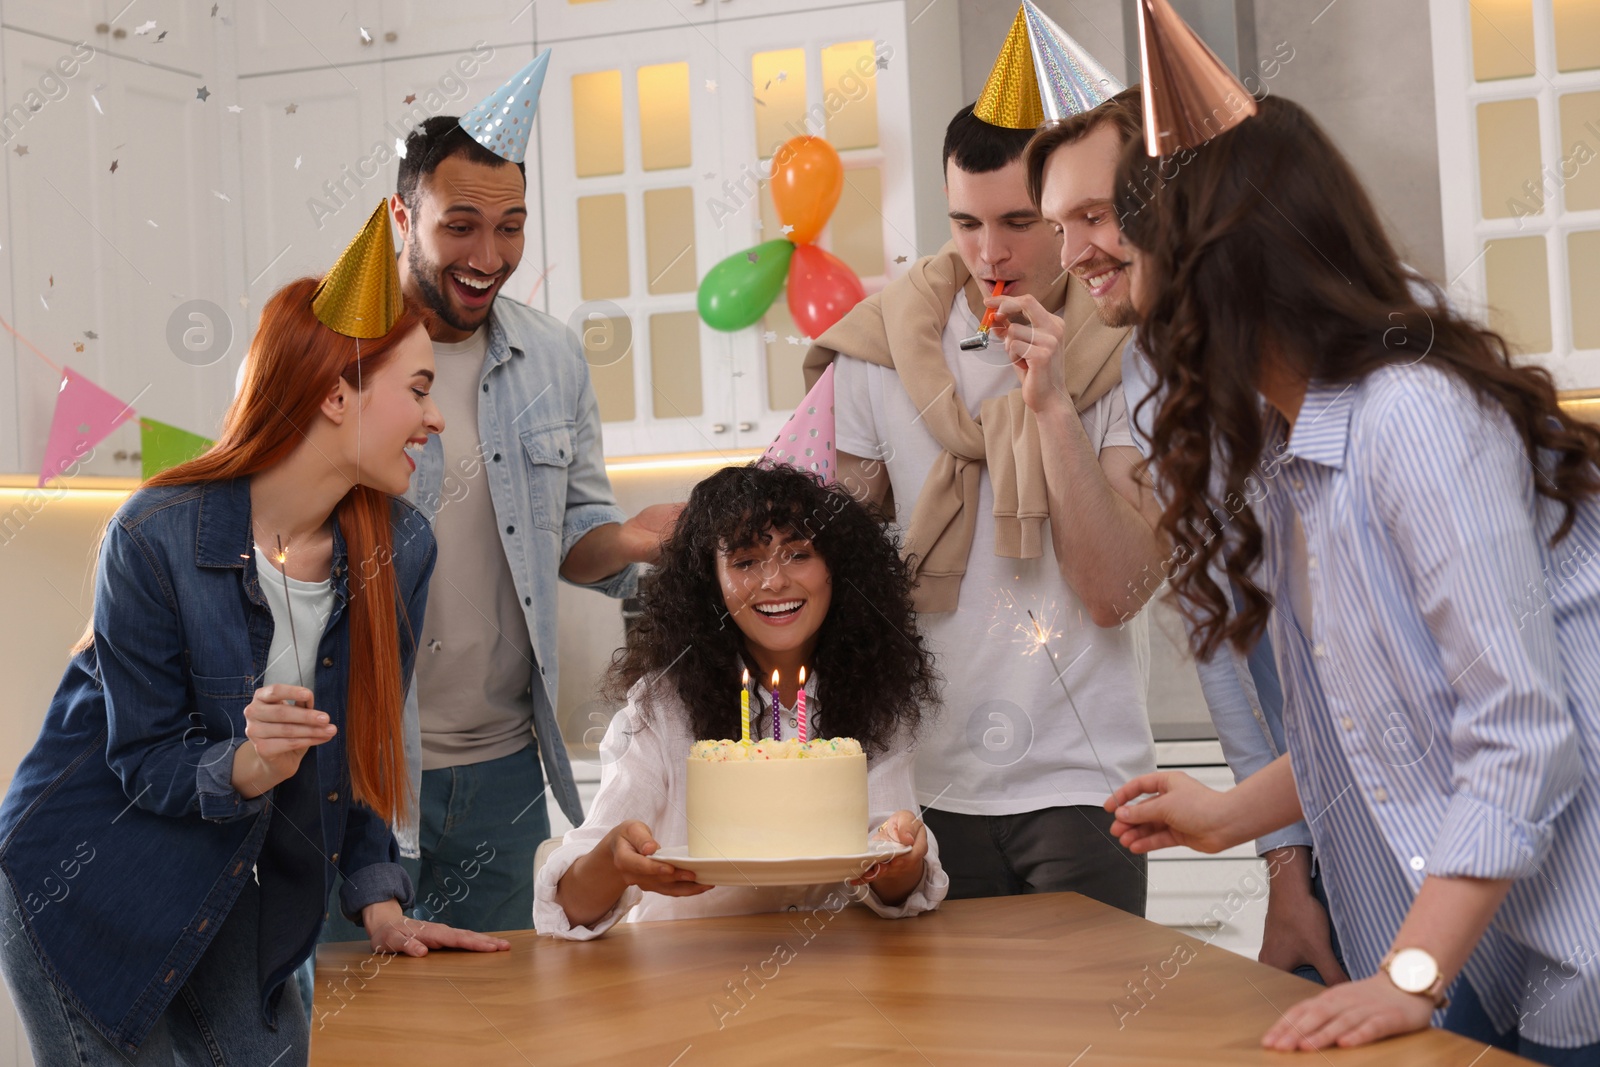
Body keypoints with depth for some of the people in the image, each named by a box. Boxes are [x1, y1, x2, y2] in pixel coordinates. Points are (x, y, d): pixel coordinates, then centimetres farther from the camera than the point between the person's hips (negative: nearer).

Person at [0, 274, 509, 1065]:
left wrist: (380, 905, -6)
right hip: (87, 882, -4)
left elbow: (362, 743, 1)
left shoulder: (399, 555, -8)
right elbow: (144, 758, -17)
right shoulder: (155, 537, -22)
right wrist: (248, 767, -36)